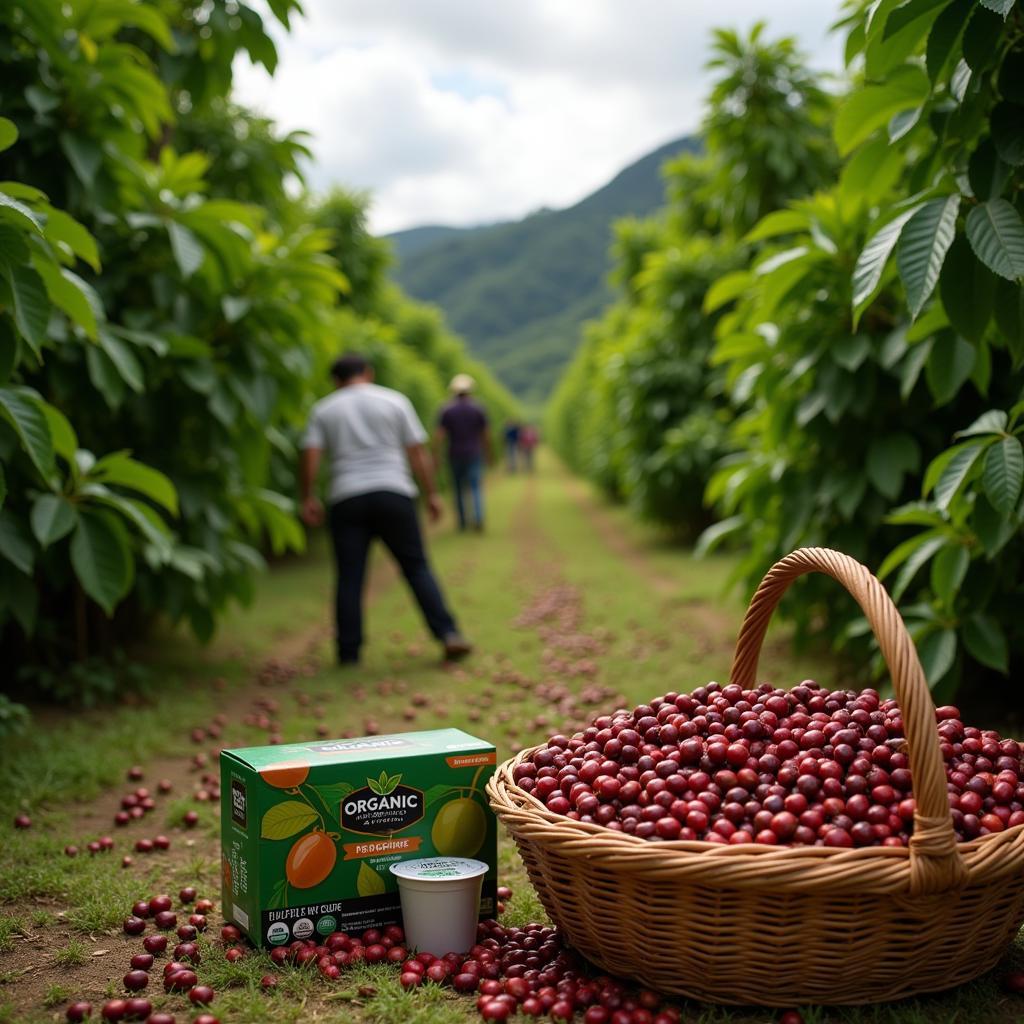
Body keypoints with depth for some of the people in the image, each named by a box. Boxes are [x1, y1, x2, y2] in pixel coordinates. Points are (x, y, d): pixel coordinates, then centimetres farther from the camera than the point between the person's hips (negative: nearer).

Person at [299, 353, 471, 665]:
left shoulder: (324, 409, 9)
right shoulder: (395, 401, 7)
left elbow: (310, 458, -2)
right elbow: (419, 453, 4)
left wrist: (308, 499, 4)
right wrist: (431, 494, 8)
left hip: (347, 501, 1)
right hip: (393, 495, 0)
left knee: (349, 578, 4)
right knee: (417, 568, 4)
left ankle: (349, 653, 3)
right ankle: (448, 634, -6)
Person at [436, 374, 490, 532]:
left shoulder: (446, 411, -1)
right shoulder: (478, 409, 0)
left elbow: (440, 437, -8)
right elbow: (486, 436, 3)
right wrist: (487, 452, 18)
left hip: (455, 455, 1)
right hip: (474, 455, -1)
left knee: (459, 489, 14)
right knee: (476, 487, -5)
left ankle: (462, 523, 19)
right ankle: (478, 518, -28)